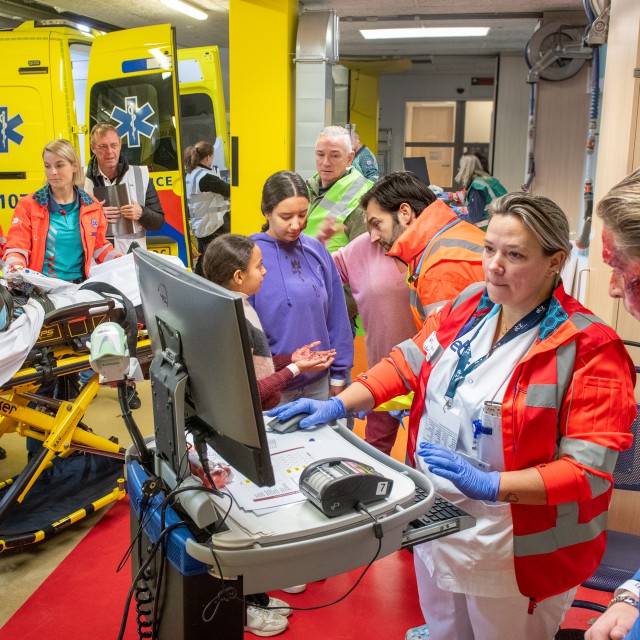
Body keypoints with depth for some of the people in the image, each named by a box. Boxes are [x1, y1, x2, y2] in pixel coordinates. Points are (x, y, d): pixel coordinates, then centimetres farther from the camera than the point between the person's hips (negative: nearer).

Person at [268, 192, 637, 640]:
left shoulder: (589, 350, -19)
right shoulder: (468, 305, -1)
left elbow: (589, 469, -21)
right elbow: (408, 363, 5)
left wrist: (490, 484, -32)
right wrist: (339, 405, -5)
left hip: (514, 553, -5)